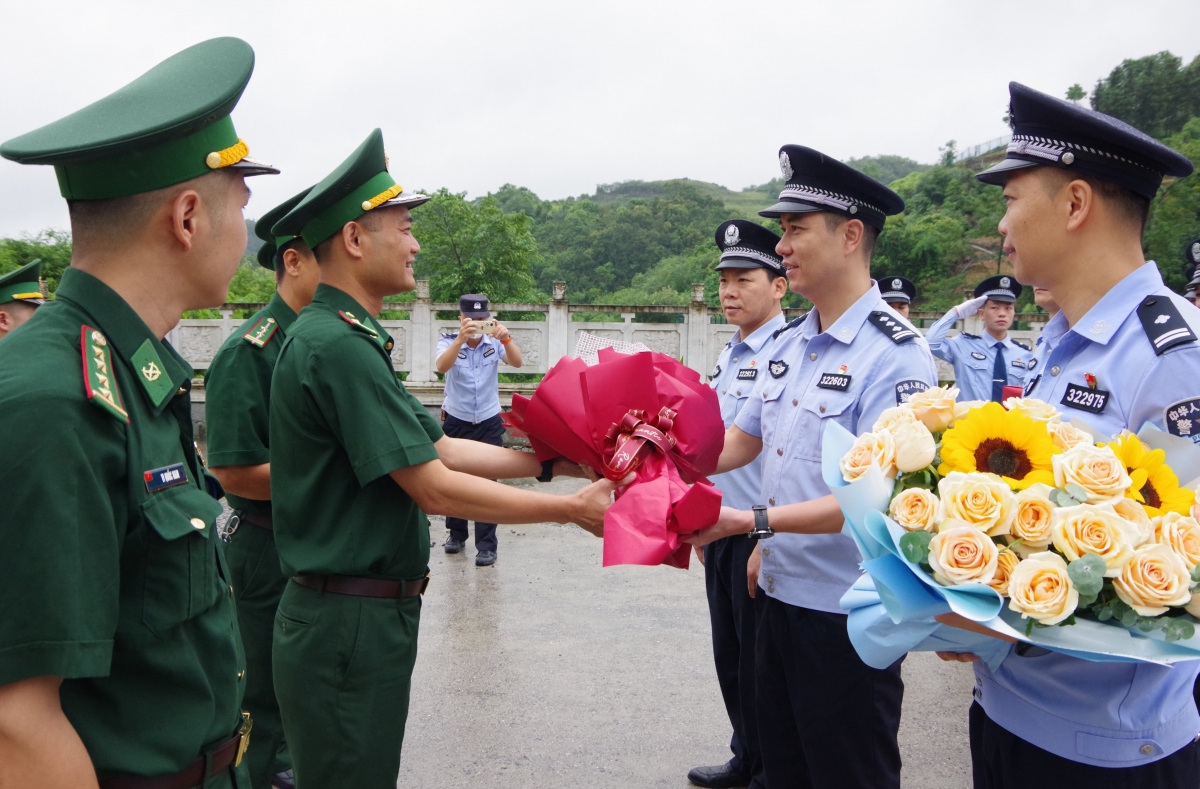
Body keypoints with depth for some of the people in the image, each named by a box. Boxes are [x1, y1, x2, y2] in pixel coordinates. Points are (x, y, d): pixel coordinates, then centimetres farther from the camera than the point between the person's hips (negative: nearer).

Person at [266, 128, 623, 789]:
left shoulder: (349, 338, 12)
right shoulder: (339, 345, -21)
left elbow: (442, 448, 11)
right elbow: (435, 488, -21)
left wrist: (554, 461, 6)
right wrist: (572, 509, -14)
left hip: (366, 614, 10)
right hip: (350, 622, -10)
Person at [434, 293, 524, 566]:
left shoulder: (494, 343, -5)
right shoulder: (448, 341, -8)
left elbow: (517, 363, -21)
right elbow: (442, 366, -29)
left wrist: (506, 339, -41)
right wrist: (461, 338, -47)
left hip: (489, 423, 0)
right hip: (456, 422, 0)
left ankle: (486, 546, 2)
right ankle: (457, 533, 31)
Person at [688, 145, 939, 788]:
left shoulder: (895, 354, -18)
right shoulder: (789, 344, 7)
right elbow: (742, 440, 13)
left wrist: (754, 521, -30)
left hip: (848, 614, -7)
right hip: (781, 593, 8)